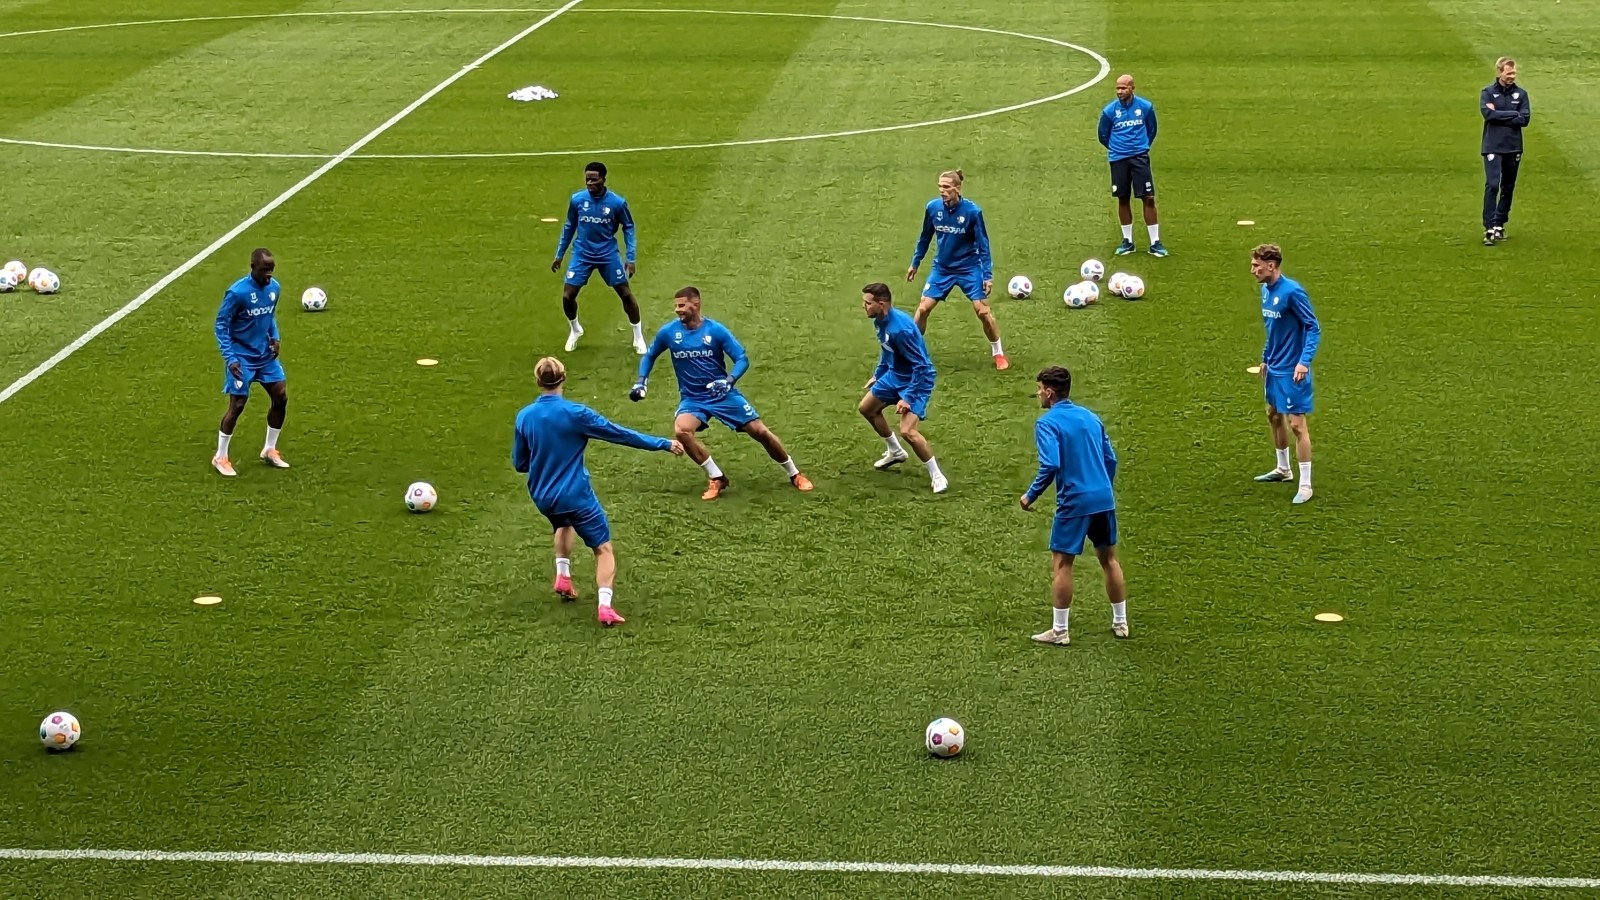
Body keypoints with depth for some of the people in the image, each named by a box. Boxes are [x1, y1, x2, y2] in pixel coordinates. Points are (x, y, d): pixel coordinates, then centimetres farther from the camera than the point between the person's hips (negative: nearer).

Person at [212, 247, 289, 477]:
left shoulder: (274, 287, -2)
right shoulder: (238, 292, -22)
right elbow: (221, 325, -15)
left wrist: (274, 337, 0)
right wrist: (230, 358, -22)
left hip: (265, 354, 7)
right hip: (242, 357, -7)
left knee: (281, 397, 5)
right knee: (237, 405, -5)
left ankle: (270, 450, 23)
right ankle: (220, 458, 10)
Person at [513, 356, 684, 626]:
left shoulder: (524, 417, -5)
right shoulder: (574, 413, -17)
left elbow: (519, 463, 5)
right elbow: (620, 434, -12)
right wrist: (663, 444, -4)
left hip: (542, 497, 5)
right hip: (576, 495, -5)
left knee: (563, 524, 38)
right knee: (603, 549, 4)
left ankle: (563, 577, 23)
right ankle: (605, 606, -15)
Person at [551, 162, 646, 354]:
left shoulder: (617, 202, -15)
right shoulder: (577, 199, -10)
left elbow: (628, 228, -1)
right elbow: (569, 227, 6)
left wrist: (630, 258, -7)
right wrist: (559, 255, 11)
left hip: (608, 255, -1)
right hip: (582, 255, 1)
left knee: (626, 294, 1)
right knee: (567, 296, -3)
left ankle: (638, 337, 20)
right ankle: (575, 330, 27)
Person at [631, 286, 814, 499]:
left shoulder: (716, 330, -12)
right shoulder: (668, 332, -6)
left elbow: (742, 359, -10)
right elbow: (649, 356, 13)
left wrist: (729, 380, -27)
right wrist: (641, 381, 1)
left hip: (723, 394, -1)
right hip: (692, 399, 1)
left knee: (760, 431, -5)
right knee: (681, 430, -30)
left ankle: (794, 474, 19)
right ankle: (717, 479, -14)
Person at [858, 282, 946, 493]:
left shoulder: (900, 329, -33)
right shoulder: (881, 321, -4)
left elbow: (921, 366, -29)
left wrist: (908, 398, -28)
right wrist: (877, 375, 24)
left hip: (917, 379, -10)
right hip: (894, 375, 10)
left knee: (907, 431, -23)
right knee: (866, 409, 23)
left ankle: (937, 476, -4)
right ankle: (895, 452, 42)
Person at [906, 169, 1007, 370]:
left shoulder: (972, 211, -19)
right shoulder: (932, 207, -10)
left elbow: (983, 244, -11)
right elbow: (925, 238, 7)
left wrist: (988, 275, -13)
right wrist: (915, 263, 13)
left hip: (969, 268, -3)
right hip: (942, 269, 3)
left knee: (983, 311, -4)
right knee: (923, 309, -3)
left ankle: (998, 354, 15)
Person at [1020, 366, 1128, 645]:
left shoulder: (1047, 423, -9)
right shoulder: (1090, 417, 12)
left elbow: (1050, 466, -21)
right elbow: (1111, 459, 14)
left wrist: (1031, 495, -9)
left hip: (1074, 502, -6)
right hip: (1104, 499, 6)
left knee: (1061, 564, 3)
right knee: (1109, 558, 18)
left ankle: (1059, 631, 7)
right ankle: (1120, 622, 25)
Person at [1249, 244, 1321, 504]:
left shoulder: (1292, 291, -21)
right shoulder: (1265, 290, 5)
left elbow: (1314, 328, -19)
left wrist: (1304, 361, -28)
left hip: (1292, 371, -9)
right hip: (1274, 368, 9)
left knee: (1296, 424, -6)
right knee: (1274, 415, 21)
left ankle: (1305, 485, 1)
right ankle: (1283, 469, 39)